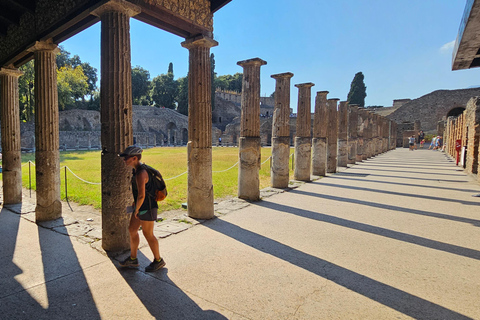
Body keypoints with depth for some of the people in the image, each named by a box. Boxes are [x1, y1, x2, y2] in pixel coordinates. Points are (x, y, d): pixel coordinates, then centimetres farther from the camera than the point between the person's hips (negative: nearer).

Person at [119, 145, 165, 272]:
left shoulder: (140, 173, -26)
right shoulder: (138, 170, 7)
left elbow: (141, 196, -31)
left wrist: (137, 209, -16)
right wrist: (135, 201, 22)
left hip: (147, 208, -10)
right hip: (141, 206, 10)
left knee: (148, 234, 4)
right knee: (132, 230, 17)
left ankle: (158, 260, 22)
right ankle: (133, 259, 33)